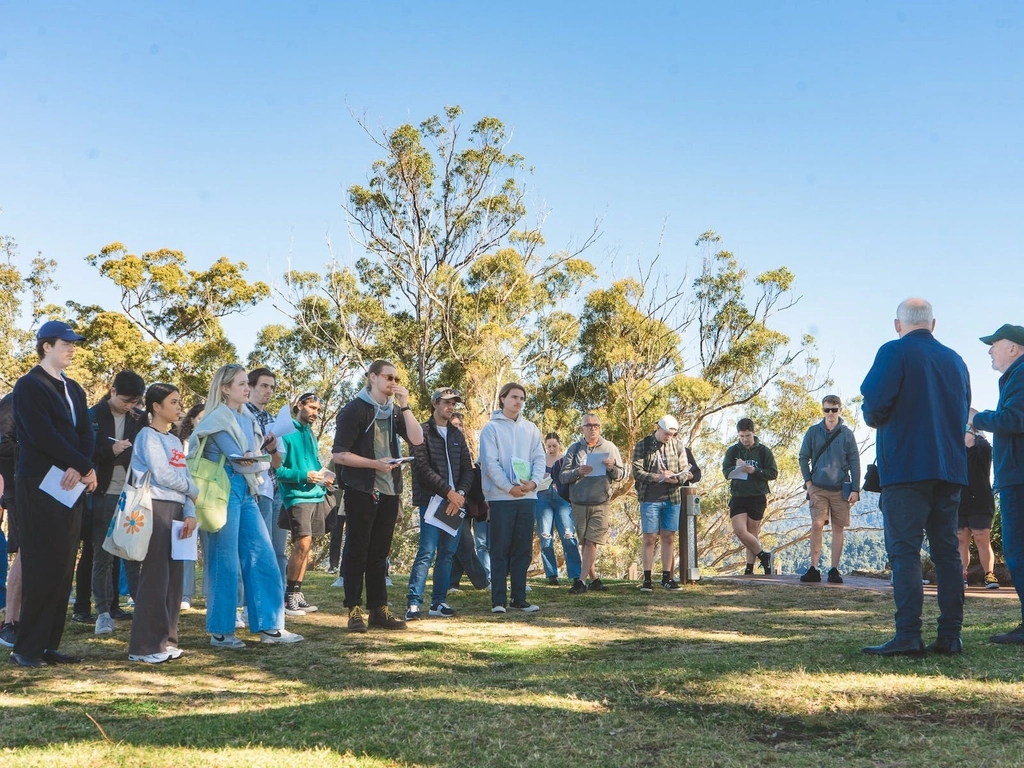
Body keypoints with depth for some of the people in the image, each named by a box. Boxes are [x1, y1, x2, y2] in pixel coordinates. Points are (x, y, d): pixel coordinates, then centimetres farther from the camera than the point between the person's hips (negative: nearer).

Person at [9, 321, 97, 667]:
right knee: (41, 570, -6)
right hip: (40, 488, -7)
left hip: (71, 489, 7)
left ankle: (49, 645, 11)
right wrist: (86, 468, -14)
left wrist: (80, 468, -12)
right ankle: (27, 648, 1)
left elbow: (85, 433, 9)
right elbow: (43, 436, -17)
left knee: (63, 571, 6)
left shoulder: (74, 389, 18)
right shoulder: (29, 386, -6)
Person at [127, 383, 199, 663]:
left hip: (176, 511, 8)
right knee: (155, 577, -8)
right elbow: (162, 475, -13)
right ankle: (145, 646, -5)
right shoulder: (148, 436, -4)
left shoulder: (175, 440, 20)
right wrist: (194, 490, 2)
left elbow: (185, 479, 14)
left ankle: (166, 640, 14)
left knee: (173, 577, 8)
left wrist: (190, 513, 0)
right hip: (156, 509, -8)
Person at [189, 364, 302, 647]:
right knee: (225, 561, -2)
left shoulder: (247, 418, 16)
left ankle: (269, 626, 10)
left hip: (247, 492, 8)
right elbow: (239, 460, -14)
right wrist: (263, 461, 2)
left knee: (262, 557, 5)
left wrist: (267, 451, -4)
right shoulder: (218, 419, -8)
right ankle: (220, 632, 8)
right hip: (226, 490, -8)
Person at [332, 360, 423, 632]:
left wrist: (404, 406, -8)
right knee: (357, 551, -1)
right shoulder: (354, 410, -5)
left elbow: (417, 439, -3)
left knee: (380, 552, 10)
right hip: (361, 492, -6)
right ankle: (354, 610, 3)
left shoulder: (394, 411, 13)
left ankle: (378, 609, 14)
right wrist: (375, 464, -18)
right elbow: (340, 455, -11)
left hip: (389, 492, 6)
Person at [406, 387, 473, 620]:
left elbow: (468, 469, 12)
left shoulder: (457, 435, 18)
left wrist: (460, 493, -5)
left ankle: (439, 602, 11)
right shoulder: (423, 431, -1)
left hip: (456, 502, 6)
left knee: (447, 554, 6)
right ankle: (413, 602, -10)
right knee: (427, 552, -12)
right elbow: (423, 468, -10)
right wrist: (448, 492, -13)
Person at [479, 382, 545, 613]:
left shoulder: (530, 428, 12)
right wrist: (509, 487, -16)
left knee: (523, 550, 7)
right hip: (500, 497, -4)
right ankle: (498, 600, 2)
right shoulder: (491, 428, -1)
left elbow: (539, 458, 8)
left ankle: (519, 598, 13)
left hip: (527, 496, 4)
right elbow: (490, 462, -8)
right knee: (500, 550, -1)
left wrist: (533, 482, -11)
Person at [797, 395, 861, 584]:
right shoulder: (813, 432, 4)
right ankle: (813, 569, -5)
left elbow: (854, 462, 3)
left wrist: (855, 489, -3)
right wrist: (808, 482, -1)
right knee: (817, 525, -10)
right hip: (818, 488, 0)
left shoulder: (847, 434, 3)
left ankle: (834, 569, 8)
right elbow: (803, 458, 9)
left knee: (838, 528, 2)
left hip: (841, 489, 0)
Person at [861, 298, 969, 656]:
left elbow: (874, 404, -14)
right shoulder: (955, 360, 15)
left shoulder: (894, 352, -5)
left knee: (904, 551, -7)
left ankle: (908, 636, -12)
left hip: (905, 466, -6)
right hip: (950, 469, 6)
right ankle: (950, 636, 7)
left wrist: (873, 418, 6)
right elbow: (963, 413, 20)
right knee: (947, 552, 8)